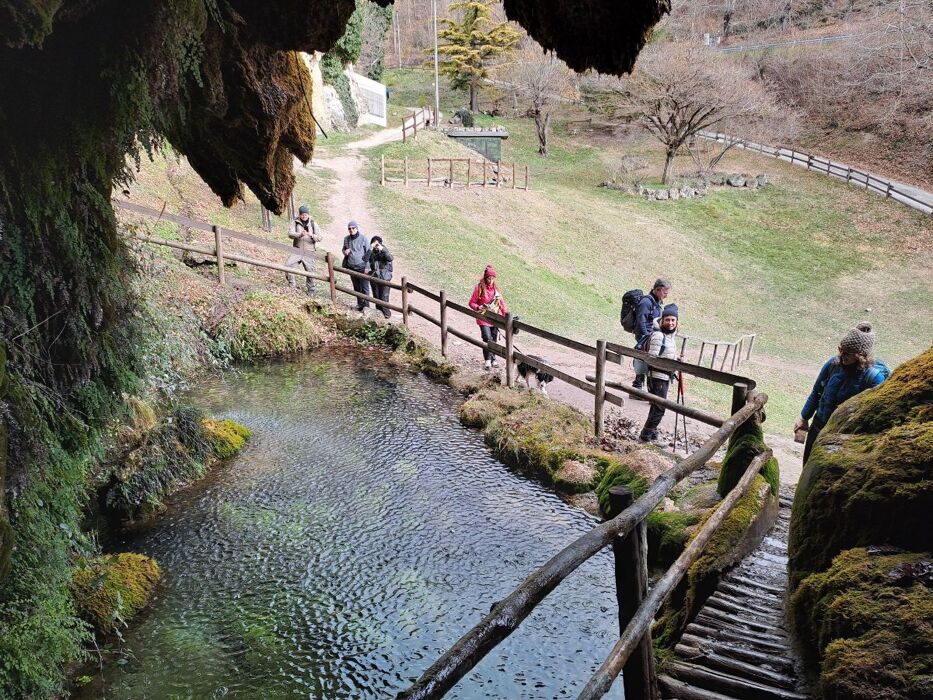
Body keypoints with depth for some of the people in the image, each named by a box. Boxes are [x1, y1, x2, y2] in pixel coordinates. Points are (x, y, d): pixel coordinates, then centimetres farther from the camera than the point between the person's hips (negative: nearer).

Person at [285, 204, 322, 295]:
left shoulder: (313, 224, 5)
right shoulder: (295, 223, 3)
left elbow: (319, 237, -2)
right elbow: (290, 234, -11)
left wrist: (311, 235, -23)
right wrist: (300, 234, -31)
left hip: (309, 252, 0)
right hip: (297, 251, 0)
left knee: (310, 271, 4)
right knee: (288, 265, -17)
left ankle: (311, 289, 21)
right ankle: (291, 284, 2)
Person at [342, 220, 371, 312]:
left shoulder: (363, 239, -9)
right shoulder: (346, 239, 5)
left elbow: (369, 252, -6)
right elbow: (344, 249, 22)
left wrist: (367, 267, -11)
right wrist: (345, 252, -5)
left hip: (362, 267, -5)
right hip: (351, 267, 5)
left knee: (364, 287, -4)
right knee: (356, 287, 13)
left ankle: (366, 305, 0)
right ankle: (359, 304, 24)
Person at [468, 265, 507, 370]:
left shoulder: (496, 288, 4)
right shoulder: (479, 288, -8)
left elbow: (501, 302, 12)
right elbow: (471, 302, -3)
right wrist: (478, 307, -23)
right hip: (484, 319, -4)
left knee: (494, 340, 10)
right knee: (487, 339, -15)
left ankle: (493, 359, 22)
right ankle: (488, 360, -5)